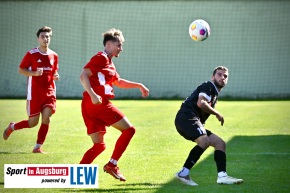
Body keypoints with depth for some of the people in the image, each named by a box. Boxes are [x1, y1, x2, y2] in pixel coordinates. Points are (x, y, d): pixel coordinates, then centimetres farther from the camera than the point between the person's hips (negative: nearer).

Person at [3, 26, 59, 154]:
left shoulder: (54, 56, 7)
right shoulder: (31, 54, -6)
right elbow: (20, 69, -3)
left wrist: (55, 76, -3)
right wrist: (34, 73, -19)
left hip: (49, 92, 4)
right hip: (34, 93, -3)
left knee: (46, 118, -13)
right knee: (33, 123, 0)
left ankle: (38, 147, -1)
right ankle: (11, 127, 30)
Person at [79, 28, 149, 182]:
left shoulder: (109, 63, 25)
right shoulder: (101, 58, -4)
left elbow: (118, 82, 41)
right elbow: (83, 75, -17)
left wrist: (139, 85, 40)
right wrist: (92, 95, -28)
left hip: (90, 106, 10)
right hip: (98, 104, -10)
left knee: (99, 145, 11)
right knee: (128, 129, -4)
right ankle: (112, 165, -4)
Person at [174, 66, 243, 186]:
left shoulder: (215, 94, 29)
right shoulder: (208, 86, 0)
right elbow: (200, 103, -16)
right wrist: (217, 114, -6)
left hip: (195, 122, 11)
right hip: (186, 117, -10)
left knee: (220, 143, 6)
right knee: (204, 140, -32)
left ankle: (222, 176, -10)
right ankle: (183, 173, -32)